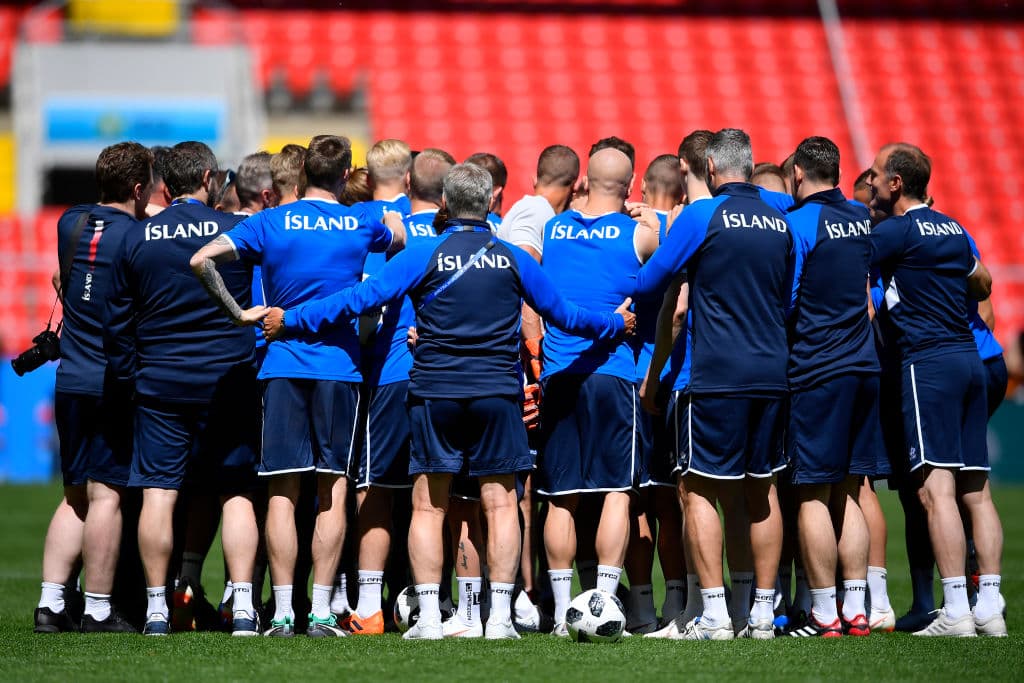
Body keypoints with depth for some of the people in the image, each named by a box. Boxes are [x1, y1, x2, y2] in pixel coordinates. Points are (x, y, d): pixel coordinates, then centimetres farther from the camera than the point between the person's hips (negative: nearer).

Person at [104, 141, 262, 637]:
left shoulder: (137, 239, 1)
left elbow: (116, 319, 7)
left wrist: (131, 374, 16)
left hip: (159, 383, 1)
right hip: (228, 382, -1)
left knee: (158, 492, 3)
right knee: (236, 492, 4)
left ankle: (156, 608, 3)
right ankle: (242, 607, -3)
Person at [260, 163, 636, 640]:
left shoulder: (424, 255, -4)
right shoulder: (513, 258, 3)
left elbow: (360, 297, -6)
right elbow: (562, 313, 14)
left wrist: (291, 320, 3)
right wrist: (615, 324, 32)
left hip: (434, 393, -1)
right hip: (497, 394, 1)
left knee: (428, 506, 5)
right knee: (500, 504, 4)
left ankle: (429, 617, 0)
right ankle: (500, 615, -1)